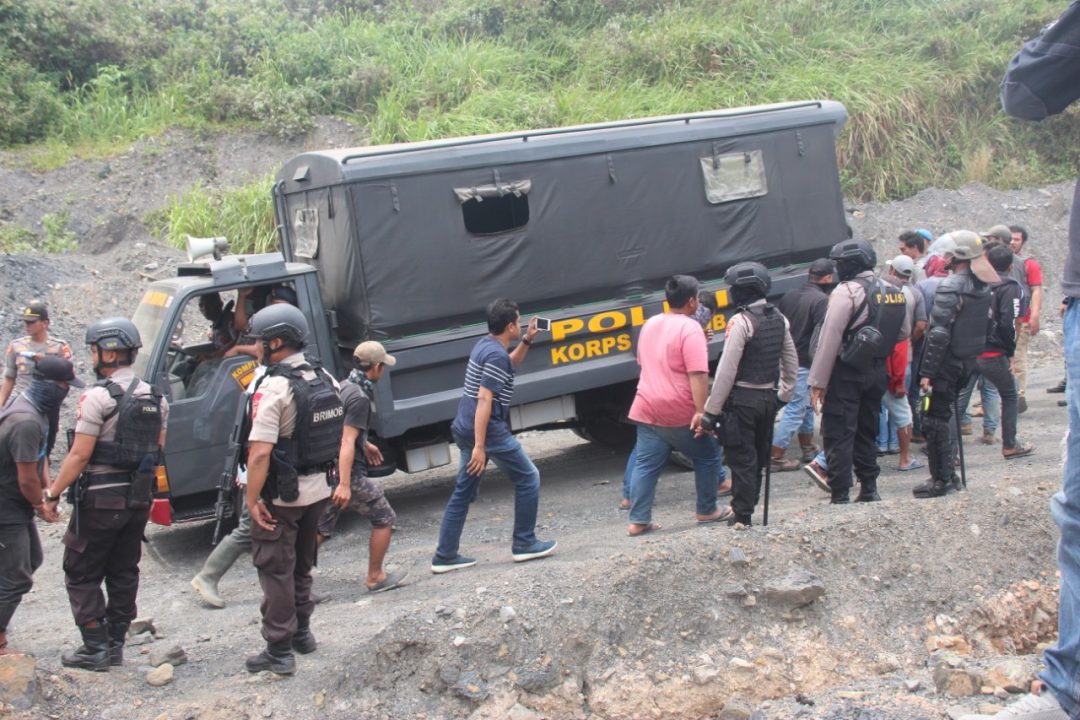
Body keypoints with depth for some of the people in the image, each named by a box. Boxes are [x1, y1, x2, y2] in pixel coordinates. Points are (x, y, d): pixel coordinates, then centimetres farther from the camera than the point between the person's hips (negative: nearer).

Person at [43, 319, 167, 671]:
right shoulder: (155, 397, 8)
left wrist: (53, 493, -9)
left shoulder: (98, 397, -15)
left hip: (100, 499, -7)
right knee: (124, 573, 15)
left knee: (81, 574, 3)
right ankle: (116, 645, 19)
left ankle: (95, 649, 2)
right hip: (139, 498, 7)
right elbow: (158, 448, 13)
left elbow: (80, 455, -17)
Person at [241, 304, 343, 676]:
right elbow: (337, 434, 11)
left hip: (281, 496, -8)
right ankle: (302, 633, 33)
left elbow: (260, 452, -25)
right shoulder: (325, 380, 4)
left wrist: (252, 499, -19)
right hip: (318, 490, 8)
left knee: (275, 571, 2)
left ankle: (279, 651, 4)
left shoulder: (274, 388, -21)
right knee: (302, 565, 22)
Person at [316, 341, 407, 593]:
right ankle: (375, 577, 15)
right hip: (350, 472, -9)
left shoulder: (344, 387, 11)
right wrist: (345, 484, -30)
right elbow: (347, 442, -26)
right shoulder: (360, 397, -18)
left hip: (328, 470, 9)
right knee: (383, 518, 8)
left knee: (320, 529, 12)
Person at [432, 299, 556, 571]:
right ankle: (524, 543, 10)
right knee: (528, 478, 5)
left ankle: (445, 556, 9)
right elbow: (484, 400, -23)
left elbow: (510, 365, 34)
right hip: (488, 430, -10)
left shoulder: (485, 344, 12)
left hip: (466, 429, 10)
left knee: (464, 491, 11)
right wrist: (479, 446, -26)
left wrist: (527, 341, 19)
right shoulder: (496, 355, -17)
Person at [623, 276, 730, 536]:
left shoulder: (649, 324, 11)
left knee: (646, 465, 6)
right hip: (679, 413, -6)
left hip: (647, 408, 7)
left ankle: (638, 521, 2)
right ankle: (707, 510, 21)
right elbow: (698, 374, -22)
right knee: (707, 456, 13)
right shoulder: (689, 328, -14)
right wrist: (701, 411, -24)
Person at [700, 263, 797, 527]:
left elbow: (727, 371, -18)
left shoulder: (741, 321, -16)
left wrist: (710, 412, -14)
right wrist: (784, 395, 22)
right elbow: (791, 362, 14)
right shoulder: (779, 318, 7)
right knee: (759, 456, 16)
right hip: (768, 396, 8)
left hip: (742, 399, -7)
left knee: (741, 458, -1)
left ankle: (742, 515, 2)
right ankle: (746, 506, 27)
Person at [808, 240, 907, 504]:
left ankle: (840, 497, -7)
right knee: (866, 432, 18)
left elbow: (830, 339, -17)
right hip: (877, 371, 8)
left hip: (847, 373, -7)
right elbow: (904, 332, 17)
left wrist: (818, 382, -16)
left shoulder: (847, 291, -13)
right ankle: (869, 491, 22)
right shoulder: (892, 293, 11)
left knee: (838, 435, -4)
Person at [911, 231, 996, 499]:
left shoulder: (950, 288, -20)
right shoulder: (983, 287, 7)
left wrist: (926, 372, -19)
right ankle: (948, 474, 23)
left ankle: (941, 479, 2)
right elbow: (985, 324, 14)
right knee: (945, 416, 18)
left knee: (934, 421, 0)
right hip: (968, 361, 8)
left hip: (947, 364, -8)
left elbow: (938, 334, -22)